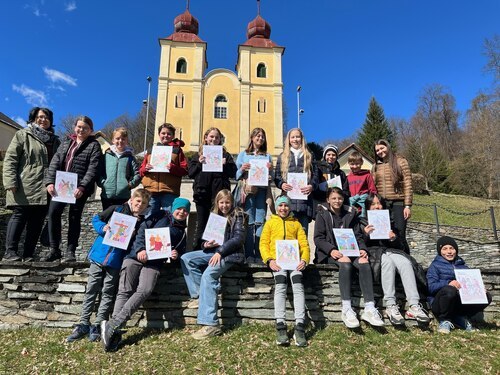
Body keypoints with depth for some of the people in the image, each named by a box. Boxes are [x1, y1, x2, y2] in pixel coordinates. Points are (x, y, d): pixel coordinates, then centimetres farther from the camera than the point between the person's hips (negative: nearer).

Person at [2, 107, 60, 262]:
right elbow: (10, 159, -1)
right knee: (19, 216, -4)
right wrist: (11, 182, -12)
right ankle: (10, 251, 4)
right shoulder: (23, 135, 7)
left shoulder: (55, 141, 20)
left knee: (37, 221, 4)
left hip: (45, 190, 4)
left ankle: (28, 255, 11)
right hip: (25, 187, -4)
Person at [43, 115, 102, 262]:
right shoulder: (67, 142, 16)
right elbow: (55, 162, 7)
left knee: (74, 217, 1)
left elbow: (92, 169, -10)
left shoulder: (94, 145, 1)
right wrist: (50, 181, -7)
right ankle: (54, 250, 7)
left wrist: (82, 187, -21)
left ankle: (70, 251, 11)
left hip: (79, 188, -4)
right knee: (53, 212, -5)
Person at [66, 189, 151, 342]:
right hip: (99, 255, 0)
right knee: (91, 290, 6)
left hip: (116, 262, 0)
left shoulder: (142, 223, 3)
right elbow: (96, 219, 8)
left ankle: (97, 326, 13)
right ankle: (83, 324, 16)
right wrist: (103, 227, -11)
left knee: (107, 293, 4)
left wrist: (132, 237, -14)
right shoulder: (116, 209, 0)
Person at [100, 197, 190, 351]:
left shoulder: (182, 232, 23)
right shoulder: (160, 216, 14)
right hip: (136, 256, -1)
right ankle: (115, 331, -23)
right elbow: (142, 230, 6)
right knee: (124, 291, -15)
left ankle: (113, 324, -31)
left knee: (144, 291, -24)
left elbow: (181, 250, 27)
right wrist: (140, 249, -9)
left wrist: (176, 255, 3)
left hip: (154, 263, 1)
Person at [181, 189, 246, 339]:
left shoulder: (238, 216, -2)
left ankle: (211, 324, -33)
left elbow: (239, 238, -12)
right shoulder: (214, 216, 17)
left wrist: (220, 252, -19)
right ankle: (199, 295, -11)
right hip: (214, 250, 8)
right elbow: (207, 237, 19)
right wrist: (206, 244, -6)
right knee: (185, 259, -8)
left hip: (231, 253, -8)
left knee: (208, 275, -31)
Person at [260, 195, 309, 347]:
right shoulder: (270, 222, 23)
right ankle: (280, 327, -28)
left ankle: (300, 328, -27)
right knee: (280, 286, -27)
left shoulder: (296, 223, 25)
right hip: (277, 259, -1)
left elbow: (304, 244, 14)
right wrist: (269, 260, -6)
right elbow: (263, 243, 12)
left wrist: (304, 260, -6)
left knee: (298, 286, -25)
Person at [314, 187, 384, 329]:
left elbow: (358, 235, 12)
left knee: (364, 261, -28)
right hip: (329, 253, -3)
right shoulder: (322, 214, 5)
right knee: (345, 262, -35)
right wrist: (331, 250, -21)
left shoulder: (350, 213, 14)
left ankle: (369, 308, -33)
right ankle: (346, 309, -38)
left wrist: (362, 249, -9)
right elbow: (318, 238, -3)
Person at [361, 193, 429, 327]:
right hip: (373, 251, -3)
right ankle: (390, 306, -40)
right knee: (388, 262, -37)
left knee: (406, 262, -31)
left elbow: (400, 247, 20)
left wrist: (394, 239, -3)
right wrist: (365, 235, -14)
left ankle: (414, 306, -39)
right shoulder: (362, 222, 18)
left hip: (390, 250, 3)